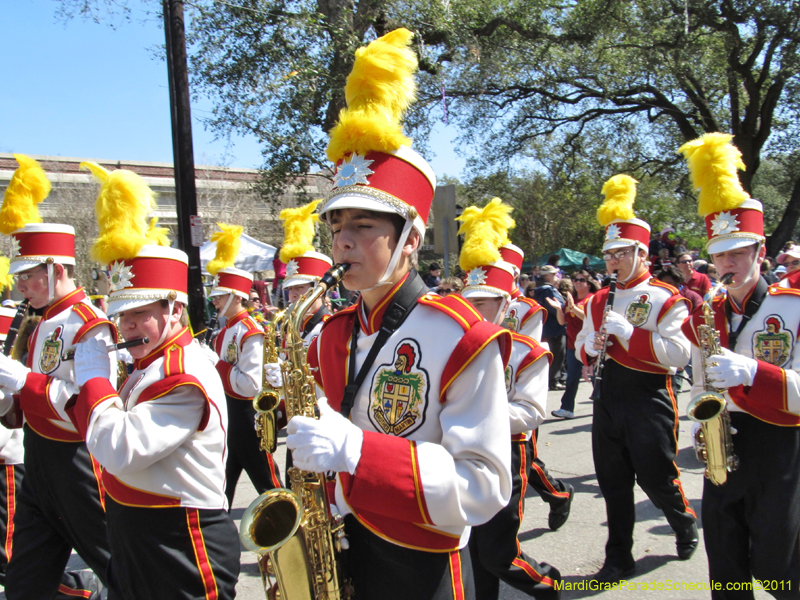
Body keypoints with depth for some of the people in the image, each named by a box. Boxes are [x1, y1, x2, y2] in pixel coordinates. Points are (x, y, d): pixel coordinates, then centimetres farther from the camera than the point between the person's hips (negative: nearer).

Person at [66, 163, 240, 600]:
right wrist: (88, 384, -2)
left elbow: (120, 452, -30)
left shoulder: (186, 377, -22)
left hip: (181, 553, -9)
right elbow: (100, 434, 13)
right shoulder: (149, 370, 9)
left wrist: (93, 375, -18)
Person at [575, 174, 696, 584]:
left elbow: (678, 354, -18)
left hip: (649, 400, -5)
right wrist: (591, 347, -5)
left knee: (656, 478, 6)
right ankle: (619, 559, 22)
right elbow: (581, 346, 19)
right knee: (614, 484, 10)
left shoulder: (666, 300, -7)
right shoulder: (599, 301, 11)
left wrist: (629, 334, -24)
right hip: (608, 398, 5)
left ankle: (685, 525, 38)